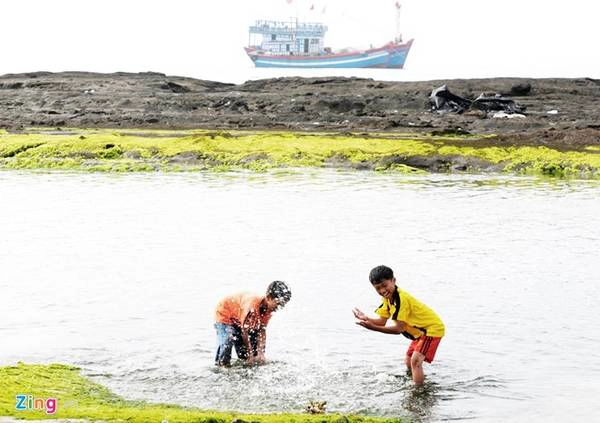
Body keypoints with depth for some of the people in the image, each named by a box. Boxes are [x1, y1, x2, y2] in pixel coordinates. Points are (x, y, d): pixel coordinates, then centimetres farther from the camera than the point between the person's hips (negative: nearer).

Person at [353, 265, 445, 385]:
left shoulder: (401, 298, -30)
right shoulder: (388, 297, 0)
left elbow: (398, 328, -33)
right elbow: (381, 320, -5)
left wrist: (373, 327, -42)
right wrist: (366, 319, -24)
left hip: (433, 329, -10)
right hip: (421, 330, 11)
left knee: (416, 361, -24)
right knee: (408, 362, 19)